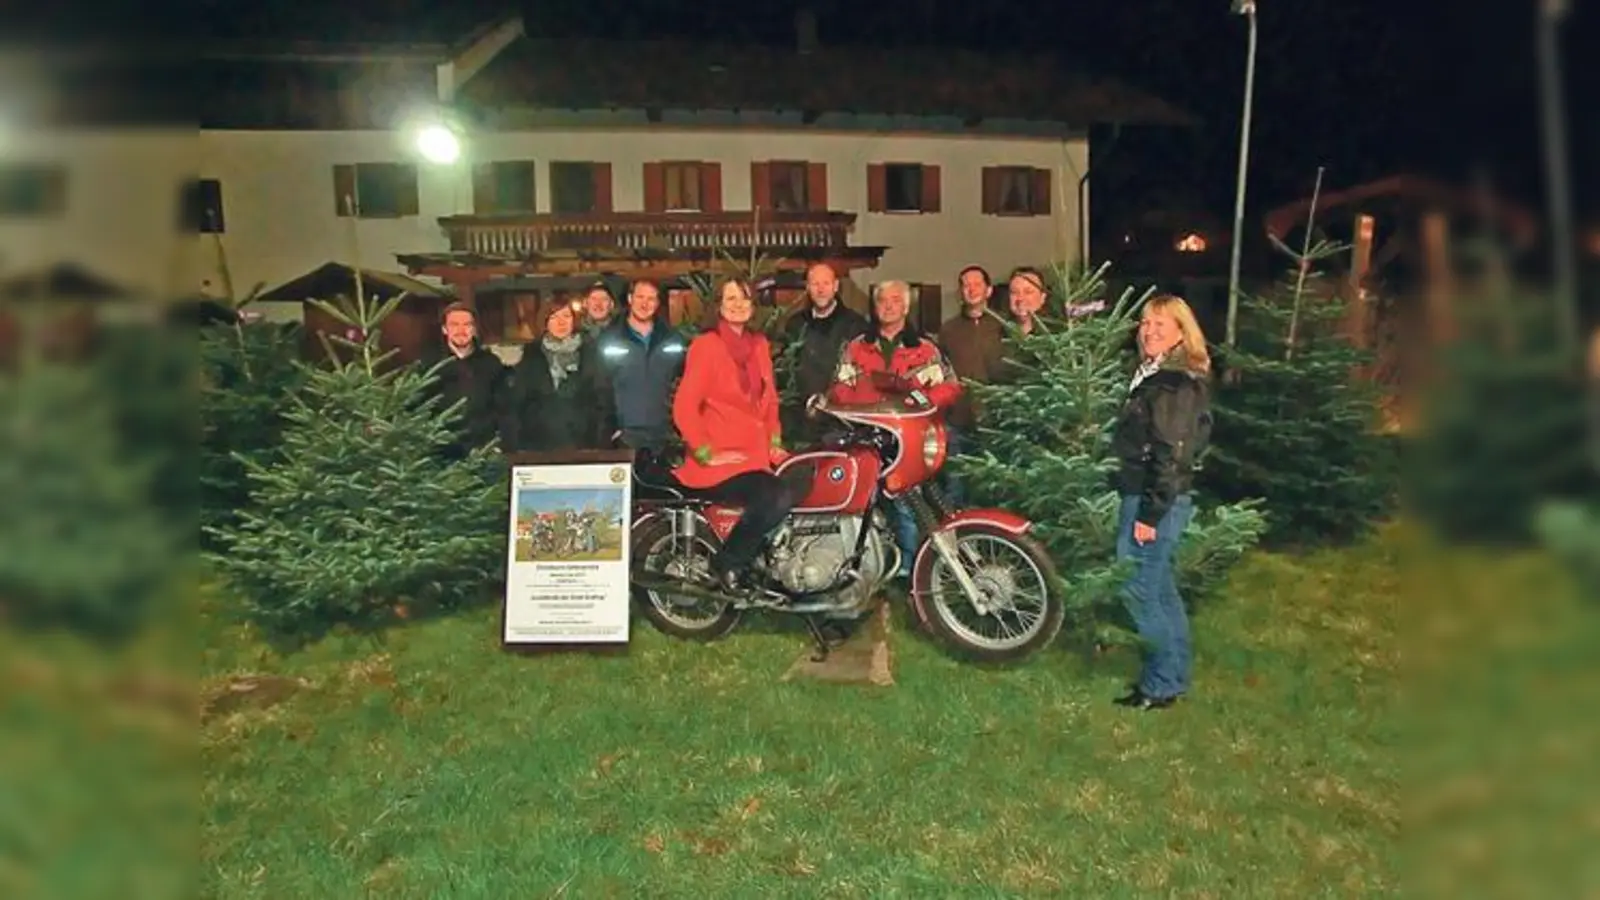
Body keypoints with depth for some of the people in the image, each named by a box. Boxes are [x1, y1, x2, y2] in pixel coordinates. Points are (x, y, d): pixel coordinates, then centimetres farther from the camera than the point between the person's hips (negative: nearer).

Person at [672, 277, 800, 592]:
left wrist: (775, 441, 11)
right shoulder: (706, 345, -6)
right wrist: (707, 454, -16)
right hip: (721, 461, -7)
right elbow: (684, 407, -12)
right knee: (777, 499, -27)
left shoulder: (760, 344, 16)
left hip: (756, 454, 7)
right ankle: (725, 564, -7)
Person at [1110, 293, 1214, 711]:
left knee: (1139, 589, -4)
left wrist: (1150, 514, -21)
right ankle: (1173, 673, 29)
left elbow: (1170, 456, -21)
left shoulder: (1178, 385, -17)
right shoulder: (1155, 376, 14)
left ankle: (1162, 684, 7)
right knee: (1160, 588, 17)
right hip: (1143, 494, 10)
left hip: (1156, 500, -10)